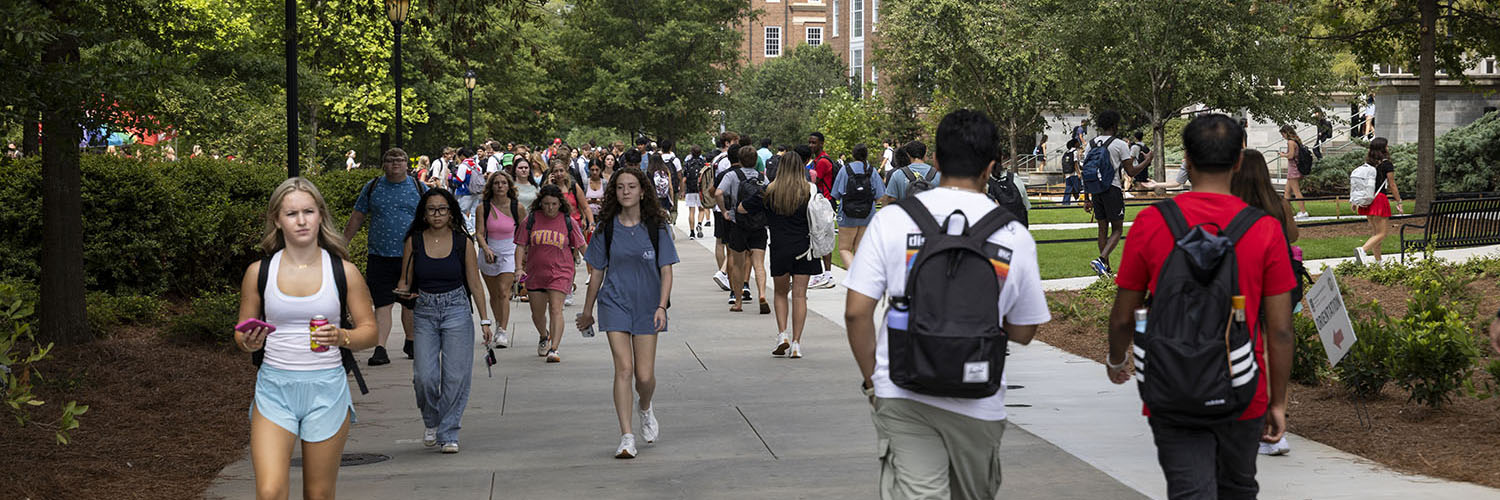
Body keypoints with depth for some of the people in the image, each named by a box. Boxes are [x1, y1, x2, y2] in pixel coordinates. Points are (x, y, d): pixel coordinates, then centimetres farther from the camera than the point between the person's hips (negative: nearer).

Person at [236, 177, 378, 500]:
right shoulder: (259, 272, 3)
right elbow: (241, 334, 12)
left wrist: (341, 337, -16)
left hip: (326, 389, 0)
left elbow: (369, 331, 5)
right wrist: (248, 342, -11)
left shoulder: (343, 271, 1)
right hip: (274, 388, 0)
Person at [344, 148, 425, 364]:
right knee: (382, 304, -6)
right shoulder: (372, 188, 8)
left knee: (411, 304, 9)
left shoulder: (419, 188, 7)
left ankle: (411, 343, 27)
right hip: (380, 257, 0)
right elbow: (357, 218, 13)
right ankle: (380, 349, -8)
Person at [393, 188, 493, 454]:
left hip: (457, 312, -1)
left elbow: (475, 284, 4)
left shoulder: (462, 242, 1)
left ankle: (449, 434, 8)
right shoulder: (414, 241, 3)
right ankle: (431, 421, 21)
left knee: (455, 376, -5)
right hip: (425, 312, 1)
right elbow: (405, 280, 9)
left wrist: (484, 320, 2)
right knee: (425, 376, -8)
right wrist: (403, 291, -15)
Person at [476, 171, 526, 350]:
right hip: (489, 254, 2)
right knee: (494, 295, 14)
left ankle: (503, 332, -21)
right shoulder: (483, 207, -5)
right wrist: (486, 249, -25)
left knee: (504, 291, -18)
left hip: (510, 254, -2)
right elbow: (479, 233, -6)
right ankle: (499, 324, 36)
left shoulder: (517, 207, -6)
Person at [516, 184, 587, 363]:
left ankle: (554, 349, -19)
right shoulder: (531, 220, -1)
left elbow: (581, 246, 4)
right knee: (537, 313, 14)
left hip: (560, 273, -3)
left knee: (556, 310, -16)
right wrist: (519, 268, -12)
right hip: (535, 273, 3)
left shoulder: (568, 221, -3)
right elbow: (521, 246, 1)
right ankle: (544, 337, 44)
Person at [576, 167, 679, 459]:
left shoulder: (656, 227, -2)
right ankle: (626, 437, -5)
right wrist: (587, 311, 14)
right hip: (615, 303, 0)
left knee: (644, 375, -1)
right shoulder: (607, 227, 0)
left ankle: (646, 409, 35)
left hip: (647, 305, 0)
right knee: (623, 368, -10)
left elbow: (666, 271, -1)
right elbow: (597, 271, 9)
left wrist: (662, 307, -14)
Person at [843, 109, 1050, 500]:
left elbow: (856, 312, -5)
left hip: (902, 394, -1)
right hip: (977, 402, 1)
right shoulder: (1015, 236, -3)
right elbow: (1022, 333, 5)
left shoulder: (892, 220, -4)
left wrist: (872, 379, 8)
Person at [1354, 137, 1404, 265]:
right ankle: (1363, 250, -28)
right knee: (1382, 233, -5)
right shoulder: (1386, 164, -7)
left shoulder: (1367, 164, 9)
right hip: (1380, 199, -7)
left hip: (1367, 200, 7)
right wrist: (1399, 202, 2)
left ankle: (1378, 261, 17)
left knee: (1375, 232, 15)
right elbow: (1392, 185, -5)